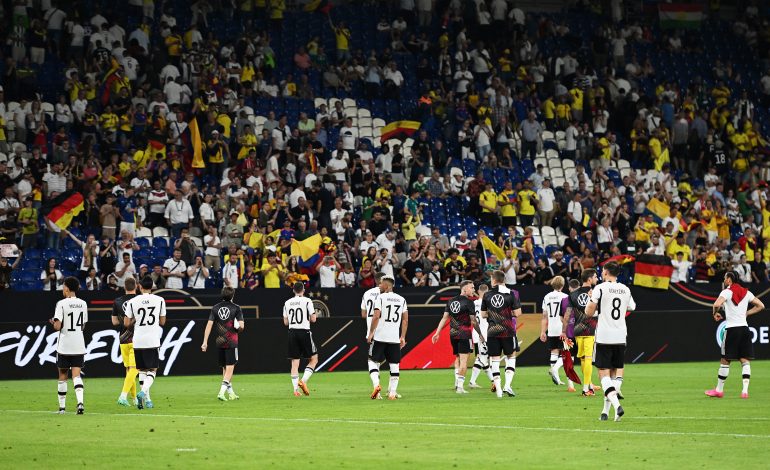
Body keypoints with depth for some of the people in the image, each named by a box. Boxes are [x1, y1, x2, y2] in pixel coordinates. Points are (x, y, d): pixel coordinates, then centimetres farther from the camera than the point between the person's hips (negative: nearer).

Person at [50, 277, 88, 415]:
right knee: (76, 375, -1)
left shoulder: (62, 304, -10)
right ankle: (80, 402, -22)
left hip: (64, 346, -3)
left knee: (63, 376, 9)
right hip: (79, 346, 3)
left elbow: (57, 326, -15)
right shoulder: (83, 304, 5)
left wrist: (53, 322, 7)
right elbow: (83, 326, 11)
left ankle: (62, 406, 15)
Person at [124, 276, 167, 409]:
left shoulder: (132, 302, -1)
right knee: (152, 370, 4)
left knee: (142, 370, 13)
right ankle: (143, 391, -19)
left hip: (138, 341, 1)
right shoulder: (159, 300, 0)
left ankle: (147, 399, 11)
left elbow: (126, 323, 1)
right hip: (153, 341, -1)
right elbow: (162, 322, 5)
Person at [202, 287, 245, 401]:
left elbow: (209, 325, -1)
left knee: (225, 368, 15)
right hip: (231, 342, -4)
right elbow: (241, 326, -10)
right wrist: (238, 328, 15)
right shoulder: (236, 308, -5)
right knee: (230, 368, -4)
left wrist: (205, 342, 0)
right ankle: (222, 392, -20)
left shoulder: (215, 308, 5)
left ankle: (231, 393, 25)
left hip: (219, 342, 4)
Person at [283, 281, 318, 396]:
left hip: (292, 332, 4)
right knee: (314, 359, 9)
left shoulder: (287, 303, 7)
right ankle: (303, 381, -9)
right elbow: (313, 319, -8)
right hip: (304, 332, -4)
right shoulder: (307, 301, -6)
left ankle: (295, 388, 1)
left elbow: (285, 322, 9)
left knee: (295, 362, 6)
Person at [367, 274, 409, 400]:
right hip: (395, 337, 4)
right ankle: (392, 392, 4)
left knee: (373, 361, 5)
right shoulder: (401, 300, 11)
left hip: (380, 336, -4)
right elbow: (405, 320, 9)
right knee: (394, 365, 7)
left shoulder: (381, 298, -5)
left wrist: (371, 333, -6)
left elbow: (376, 316, -13)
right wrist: (403, 337, 14)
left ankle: (376, 384, -15)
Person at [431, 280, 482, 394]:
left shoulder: (451, 301, 11)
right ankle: (460, 386, -9)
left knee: (457, 358, 20)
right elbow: (473, 321, -8)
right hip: (464, 334, -6)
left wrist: (437, 333, 10)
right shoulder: (468, 302, -8)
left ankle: (457, 382, 13)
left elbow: (445, 318, 9)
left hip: (453, 334, 6)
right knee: (463, 359, -5)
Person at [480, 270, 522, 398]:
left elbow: (483, 314, 8)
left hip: (492, 331, 2)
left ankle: (498, 389, 4)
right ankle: (507, 385, -1)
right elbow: (517, 313, -8)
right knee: (511, 356, 13)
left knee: (494, 359, 7)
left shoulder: (487, 295, 3)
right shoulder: (511, 294, -5)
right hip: (507, 330, -2)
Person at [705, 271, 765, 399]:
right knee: (745, 360, 2)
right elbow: (760, 306, 14)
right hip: (744, 328, 5)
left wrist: (715, 313, -4)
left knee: (725, 360, 4)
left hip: (732, 329, -5)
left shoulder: (727, 292, -7)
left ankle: (719, 390, 12)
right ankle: (745, 390, -7)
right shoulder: (746, 292, 10)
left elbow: (717, 304, -24)